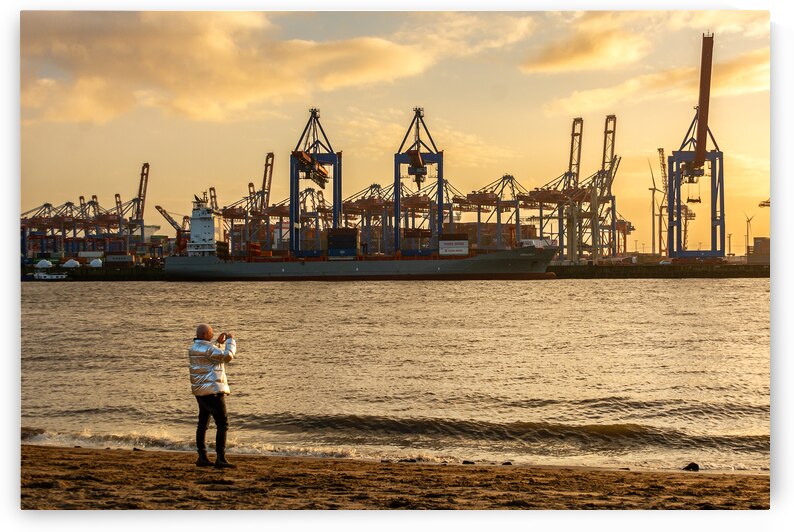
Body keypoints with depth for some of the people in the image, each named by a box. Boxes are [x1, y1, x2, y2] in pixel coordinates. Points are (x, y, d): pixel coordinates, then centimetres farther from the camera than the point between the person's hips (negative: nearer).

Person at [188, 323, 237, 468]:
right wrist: (230, 340, -5)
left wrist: (218, 342, 17)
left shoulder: (193, 348, 11)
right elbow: (228, 356, -17)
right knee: (222, 424, -8)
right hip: (213, 391, -10)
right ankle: (220, 458, -14)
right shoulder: (208, 349, -17)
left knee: (203, 424, 13)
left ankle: (202, 457, 16)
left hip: (200, 391, 10)